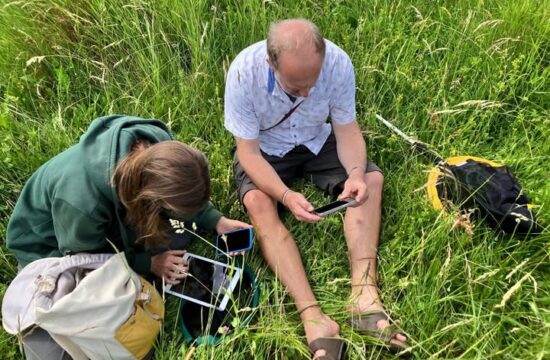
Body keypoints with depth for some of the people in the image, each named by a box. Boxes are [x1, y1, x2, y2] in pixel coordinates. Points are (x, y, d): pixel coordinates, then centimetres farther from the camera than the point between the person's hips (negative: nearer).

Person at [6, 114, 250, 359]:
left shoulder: (157, 144, -29)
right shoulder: (80, 201, -45)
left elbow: (187, 194, -5)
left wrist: (216, 221, -13)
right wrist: (149, 263, -20)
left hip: (107, 220, 5)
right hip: (48, 246, -5)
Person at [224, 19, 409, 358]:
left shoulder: (338, 63, -26)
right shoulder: (245, 71, -31)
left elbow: (347, 130, -15)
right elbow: (249, 151, -25)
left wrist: (355, 174, -36)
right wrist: (286, 195, -41)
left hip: (317, 140, 3)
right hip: (264, 147, -2)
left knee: (372, 179, -17)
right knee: (257, 202, -30)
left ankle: (364, 293, -24)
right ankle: (313, 317, -35)